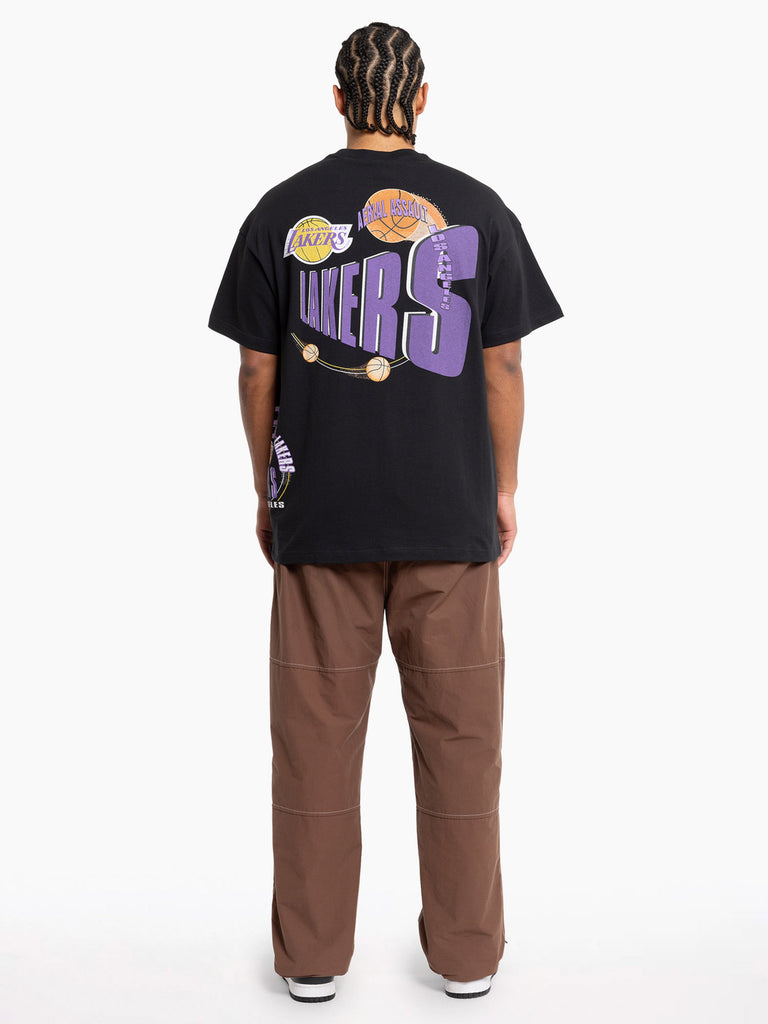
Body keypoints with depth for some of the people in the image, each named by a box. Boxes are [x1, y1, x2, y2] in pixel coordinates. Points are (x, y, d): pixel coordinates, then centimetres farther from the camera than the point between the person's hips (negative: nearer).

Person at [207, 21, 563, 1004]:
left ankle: (312, 956, 18)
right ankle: (466, 953, 19)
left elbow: (257, 371, 2)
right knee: (458, 733, 9)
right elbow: (502, 369, 1)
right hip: (451, 516, 0)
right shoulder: (479, 211, 0)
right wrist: (503, 488, 11)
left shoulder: (281, 212, 1)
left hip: (319, 513, 0)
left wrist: (267, 493, 13)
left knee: (317, 733, 8)